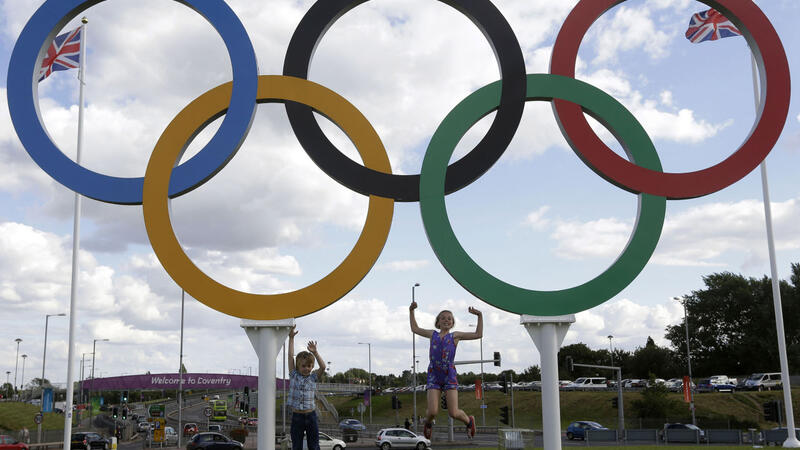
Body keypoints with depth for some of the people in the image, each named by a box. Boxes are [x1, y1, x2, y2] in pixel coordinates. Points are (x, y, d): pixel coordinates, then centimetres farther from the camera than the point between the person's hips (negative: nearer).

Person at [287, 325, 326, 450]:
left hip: (311, 416, 0)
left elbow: (323, 367, -14)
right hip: (297, 416, 0)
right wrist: (291, 338, -6)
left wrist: (315, 352, -22)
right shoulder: (294, 375, 3)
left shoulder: (313, 378, 3)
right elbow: (291, 356, -2)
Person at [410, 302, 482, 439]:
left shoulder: (455, 336, 11)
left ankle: (469, 420, 27)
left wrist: (480, 316, 5)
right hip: (434, 376, 1)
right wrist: (411, 312, 26)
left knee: (453, 413, -7)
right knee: (432, 411, -12)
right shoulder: (433, 334, 15)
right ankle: (428, 423, 25)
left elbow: (478, 334, 9)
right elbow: (415, 329, 29)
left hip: (449, 375, -1)